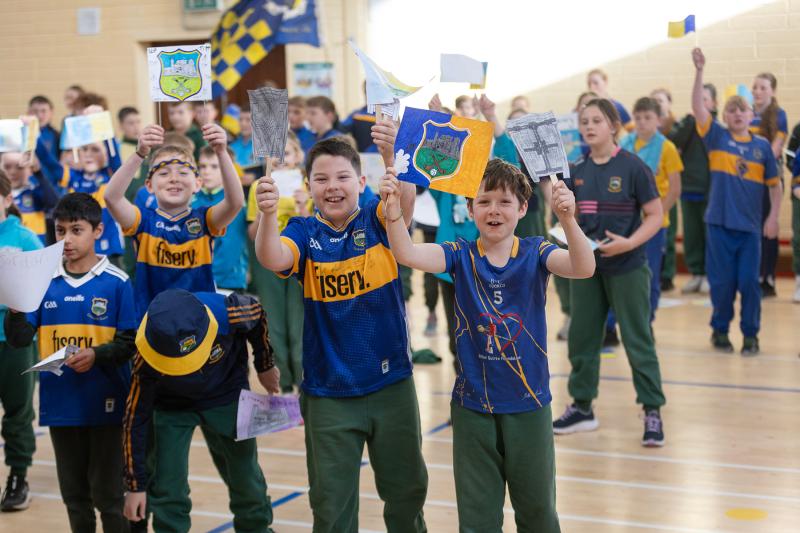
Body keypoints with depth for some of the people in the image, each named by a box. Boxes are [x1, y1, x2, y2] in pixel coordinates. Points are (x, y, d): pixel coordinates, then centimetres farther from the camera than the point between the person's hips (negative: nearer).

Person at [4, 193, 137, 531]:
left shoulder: (117, 283, -7)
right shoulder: (43, 281, 3)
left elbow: (129, 342, -6)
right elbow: (19, 339, -1)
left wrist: (97, 355, -22)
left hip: (104, 404, -4)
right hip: (60, 404, 4)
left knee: (107, 493, 3)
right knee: (74, 494, 15)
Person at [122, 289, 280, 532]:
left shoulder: (227, 313, -35)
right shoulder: (148, 360, -34)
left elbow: (257, 314, -10)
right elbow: (136, 419, -22)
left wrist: (265, 366, 6)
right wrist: (136, 485, -15)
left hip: (226, 396, 1)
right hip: (171, 406, -1)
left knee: (245, 477, 12)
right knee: (167, 488, -9)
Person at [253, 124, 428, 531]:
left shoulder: (377, 219, -5)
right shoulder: (305, 232, -5)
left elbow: (405, 199, -27)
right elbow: (274, 260, -26)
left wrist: (392, 154, -47)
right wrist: (268, 215, -46)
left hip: (392, 384, 1)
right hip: (328, 393, 0)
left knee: (407, 489, 17)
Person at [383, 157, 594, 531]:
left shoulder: (535, 253, -6)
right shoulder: (460, 255, -3)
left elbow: (583, 268, -24)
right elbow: (408, 255, -20)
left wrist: (567, 219, -42)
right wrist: (393, 209, -37)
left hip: (529, 404, 0)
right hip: (472, 406, 1)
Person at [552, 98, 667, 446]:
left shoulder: (631, 167, -10)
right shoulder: (578, 171, 5)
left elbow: (655, 215, -9)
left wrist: (629, 243, -21)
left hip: (626, 268, -5)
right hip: (585, 267, 5)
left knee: (637, 340, 0)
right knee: (581, 336, 12)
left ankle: (653, 411, 9)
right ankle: (582, 407, 25)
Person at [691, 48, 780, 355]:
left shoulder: (762, 146, 5)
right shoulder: (717, 137, 2)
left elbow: (774, 184, 9)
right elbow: (697, 107, -9)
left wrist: (773, 217, 0)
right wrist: (699, 71, -19)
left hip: (751, 225, 1)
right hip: (720, 222, -1)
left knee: (749, 281, 1)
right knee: (722, 281, 4)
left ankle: (751, 335, 13)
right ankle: (720, 330, 21)